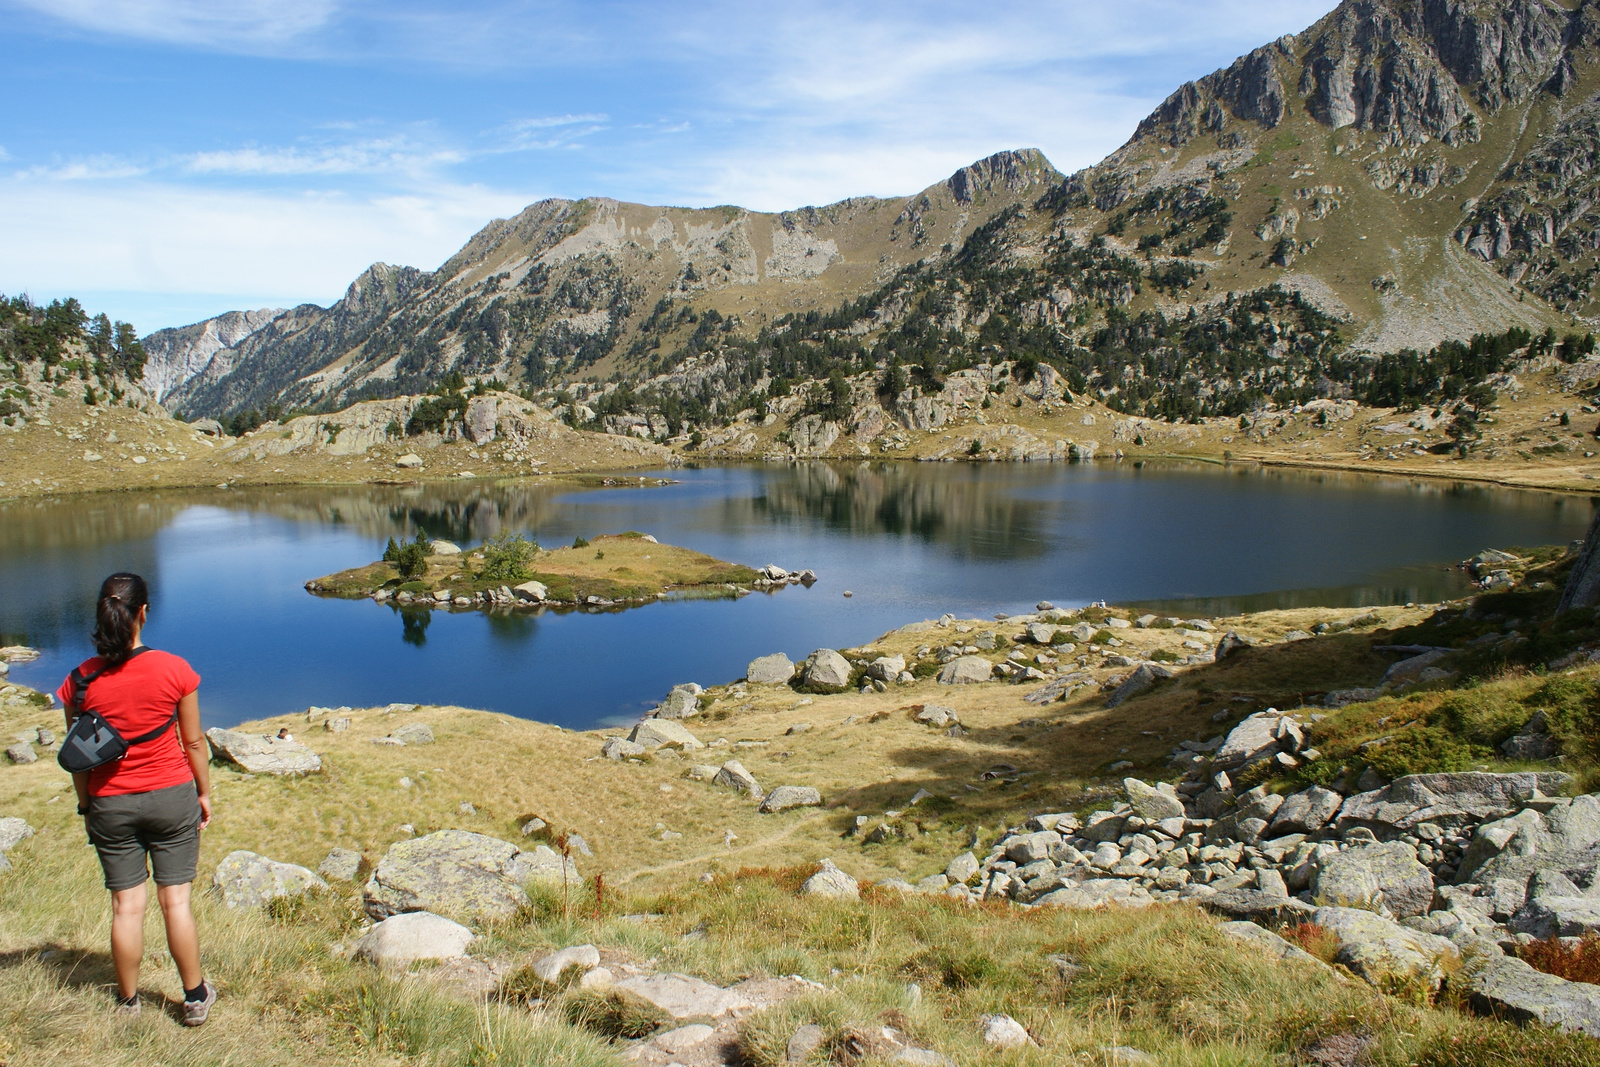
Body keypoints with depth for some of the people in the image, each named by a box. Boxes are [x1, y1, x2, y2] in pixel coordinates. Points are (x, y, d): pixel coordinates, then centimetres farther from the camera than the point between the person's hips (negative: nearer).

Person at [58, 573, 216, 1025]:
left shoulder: (80, 680, -10)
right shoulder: (173, 670, -14)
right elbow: (193, 741, -5)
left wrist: (86, 806, 13)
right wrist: (204, 792, 8)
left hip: (110, 803, 1)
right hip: (171, 797, -1)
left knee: (126, 906, 12)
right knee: (176, 901, 9)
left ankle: (128, 1001, 27)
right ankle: (196, 997, 19)